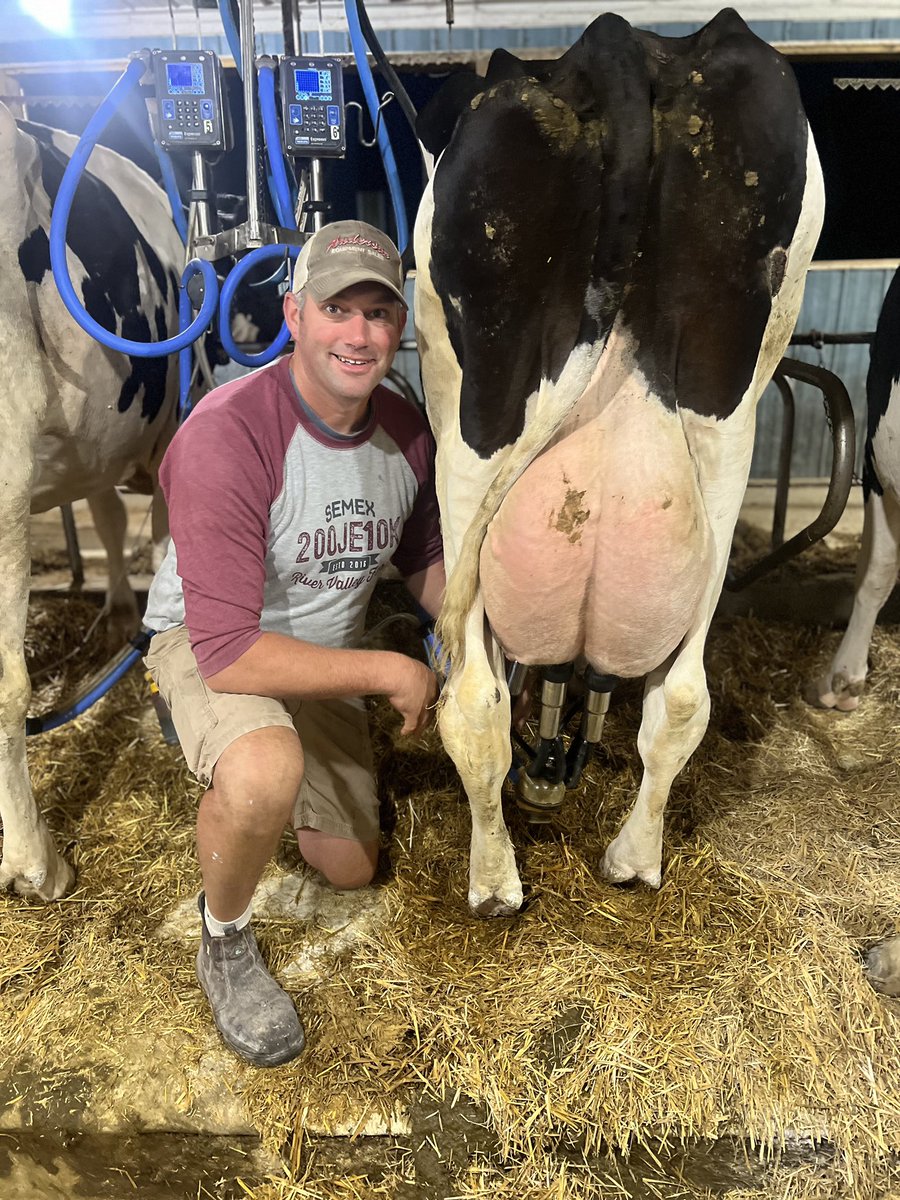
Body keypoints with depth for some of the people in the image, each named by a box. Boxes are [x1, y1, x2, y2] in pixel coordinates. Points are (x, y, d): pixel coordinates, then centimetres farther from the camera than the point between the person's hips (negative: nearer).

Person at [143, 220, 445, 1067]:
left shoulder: (405, 433, -12)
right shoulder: (226, 435, -33)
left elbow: (425, 561, 6)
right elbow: (230, 653, -35)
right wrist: (390, 672, -28)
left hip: (322, 659, 6)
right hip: (209, 648, -5)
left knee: (349, 867, 15)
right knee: (264, 773, -41)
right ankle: (225, 949, -7)